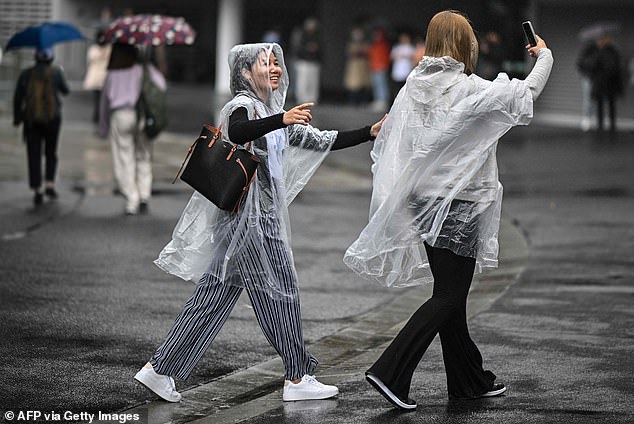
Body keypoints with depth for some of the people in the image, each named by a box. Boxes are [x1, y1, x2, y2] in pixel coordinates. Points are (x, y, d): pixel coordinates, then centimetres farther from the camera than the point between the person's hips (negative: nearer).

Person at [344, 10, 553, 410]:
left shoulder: (412, 89, 2)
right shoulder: (469, 91, -16)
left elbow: (385, 144, 5)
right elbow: (528, 92, -6)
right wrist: (544, 55, 13)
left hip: (423, 204, 7)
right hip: (459, 206, -7)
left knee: (451, 293, 16)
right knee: (448, 298, -1)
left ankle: (469, 380, 27)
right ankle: (390, 372, -10)